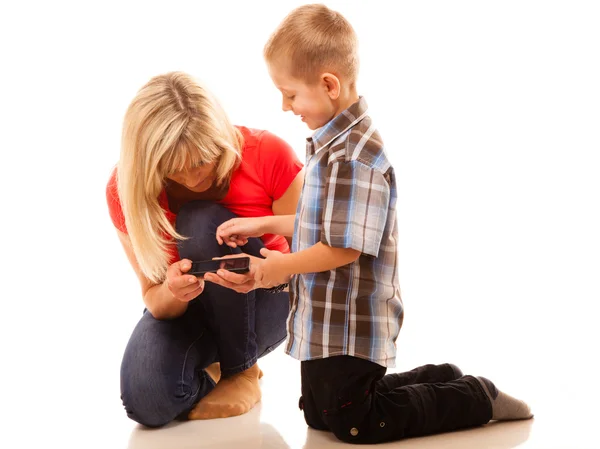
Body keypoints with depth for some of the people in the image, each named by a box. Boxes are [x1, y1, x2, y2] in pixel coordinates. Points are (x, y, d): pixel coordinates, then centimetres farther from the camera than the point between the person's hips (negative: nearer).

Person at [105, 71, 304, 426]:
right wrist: (172, 292, -36)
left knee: (203, 224, -31)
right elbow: (155, 301, -11)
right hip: (185, 309, 1)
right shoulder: (126, 189, -18)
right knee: (147, 401, -30)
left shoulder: (269, 156, -22)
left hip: (261, 306, 0)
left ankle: (243, 371, -10)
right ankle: (208, 367, 9)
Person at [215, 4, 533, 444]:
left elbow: (344, 248, -26)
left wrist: (281, 267, -15)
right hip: (326, 324, 10)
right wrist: (262, 224, 12)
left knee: (355, 425, 1)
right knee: (319, 416, 22)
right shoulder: (332, 143, 7)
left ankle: (476, 398, 10)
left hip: (349, 329, -10)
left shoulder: (353, 157, -25)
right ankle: (442, 381, 26)